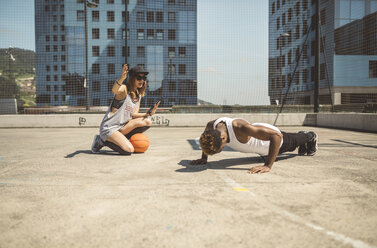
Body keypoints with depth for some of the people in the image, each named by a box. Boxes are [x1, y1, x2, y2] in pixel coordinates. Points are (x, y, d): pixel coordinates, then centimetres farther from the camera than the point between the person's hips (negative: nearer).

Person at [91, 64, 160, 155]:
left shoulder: (138, 95, 10)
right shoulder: (124, 89, -13)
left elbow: (133, 114, 8)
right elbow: (115, 90, -39)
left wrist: (148, 113, -7)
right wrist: (122, 78, -57)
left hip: (122, 126, 8)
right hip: (109, 128, -7)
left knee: (147, 122, -9)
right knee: (129, 150, -22)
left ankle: (120, 139, 1)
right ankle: (102, 141, 2)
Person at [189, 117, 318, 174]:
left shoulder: (240, 128, -52)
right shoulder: (212, 126, -32)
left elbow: (276, 136, -51)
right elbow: (206, 137, -5)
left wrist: (268, 166, -54)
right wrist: (204, 158, -11)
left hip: (273, 136, -6)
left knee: (293, 142, 31)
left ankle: (310, 136, 65)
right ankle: (302, 140, 72)